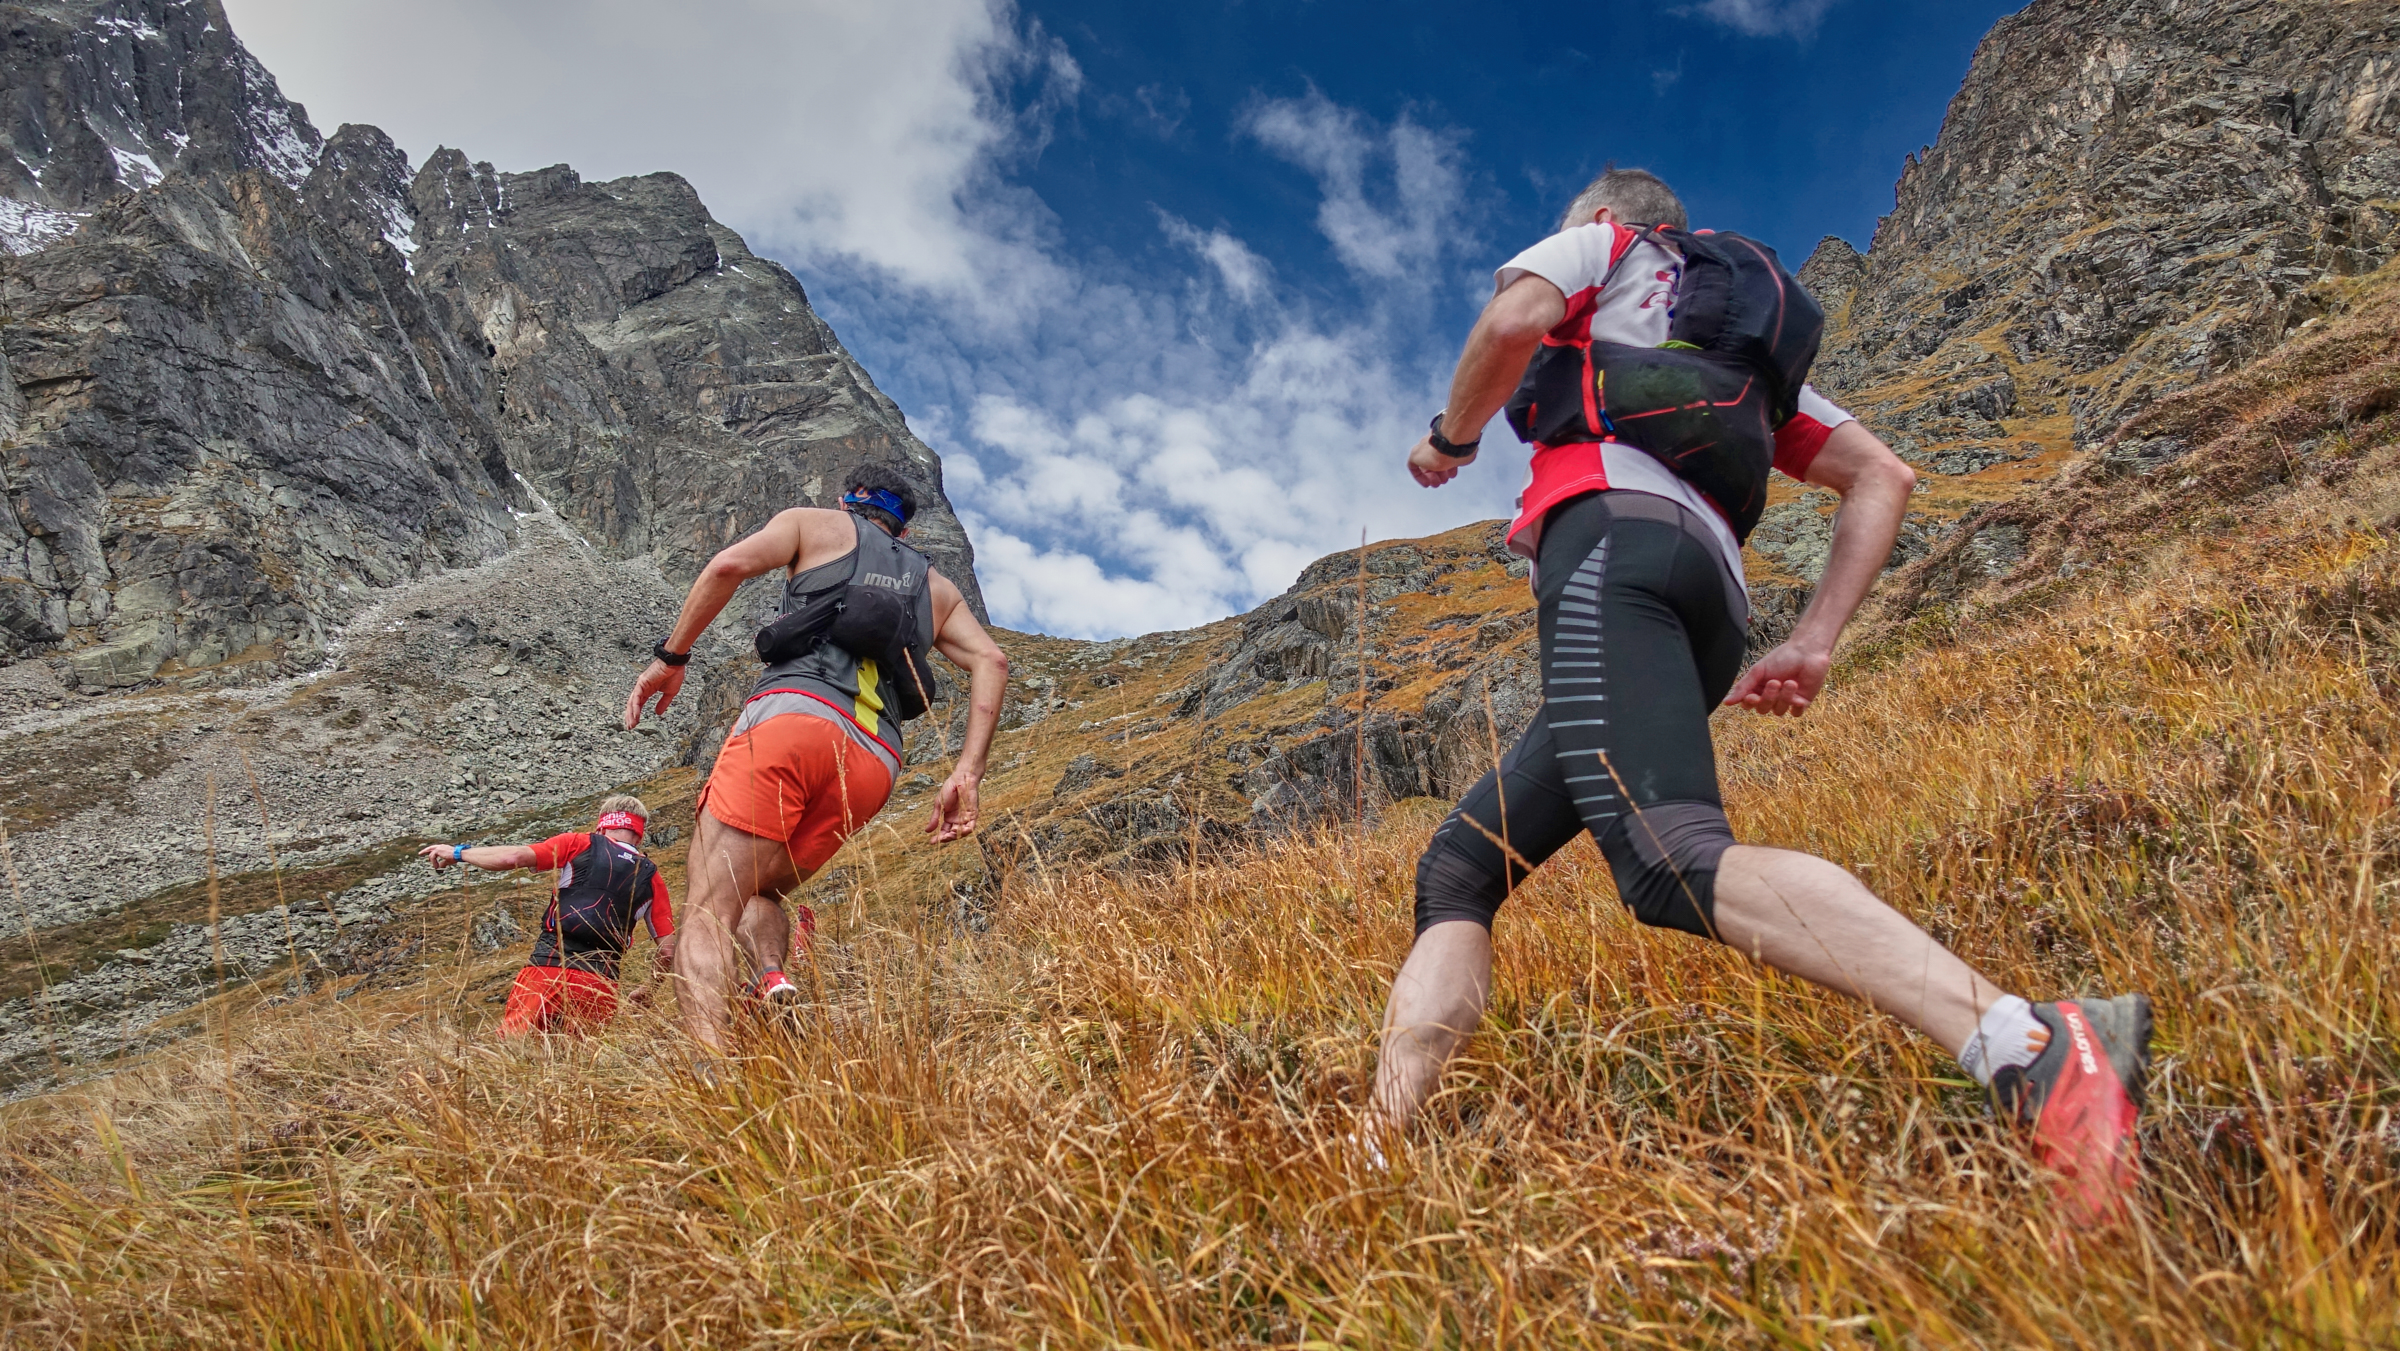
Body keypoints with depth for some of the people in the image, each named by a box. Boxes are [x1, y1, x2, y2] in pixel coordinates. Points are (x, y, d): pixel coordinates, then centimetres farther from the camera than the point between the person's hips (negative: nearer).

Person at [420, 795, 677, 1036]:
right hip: (600, 983, 2)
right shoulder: (652, 878, 14)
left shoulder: (579, 844, 8)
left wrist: (457, 852, 13)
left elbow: (512, 857, -2)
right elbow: (668, 951, 9)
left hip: (549, 964, -2)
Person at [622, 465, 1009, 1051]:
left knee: (709, 914, -9)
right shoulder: (934, 585, 32)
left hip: (792, 716, -4)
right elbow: (990, 660, 15)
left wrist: (670, 657, 8)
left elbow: (729, 564, 3)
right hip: (875, 763, 5)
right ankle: (774, 980, -8)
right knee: (755, 893, 23)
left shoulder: (817, 524, 23)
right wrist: (966, 776, 8)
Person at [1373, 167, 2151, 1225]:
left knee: (1672, 860, -30)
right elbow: (1884, 478, 28)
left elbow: (1518, 315, -2)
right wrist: (1814, 644, 19)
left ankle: (2030, 1048, -44)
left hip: (1612, 542, -8)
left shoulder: (1605, 245, 23)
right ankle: (1385, 1148, -5)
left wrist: (1450, 436, 16)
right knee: (1457, 873, 8)